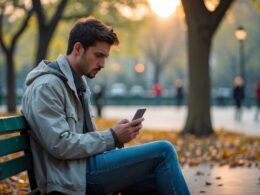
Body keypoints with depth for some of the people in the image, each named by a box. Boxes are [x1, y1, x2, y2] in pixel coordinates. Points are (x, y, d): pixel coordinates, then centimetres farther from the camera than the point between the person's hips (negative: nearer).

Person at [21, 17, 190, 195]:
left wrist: (117, 135, 3)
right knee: (163, 152, -15)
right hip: (72, 176, -9)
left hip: (85, 164, 9)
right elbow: (60, 144, -21)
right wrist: (113, 137, -15)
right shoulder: (46, 86, -12)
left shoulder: (78, 83, 18)